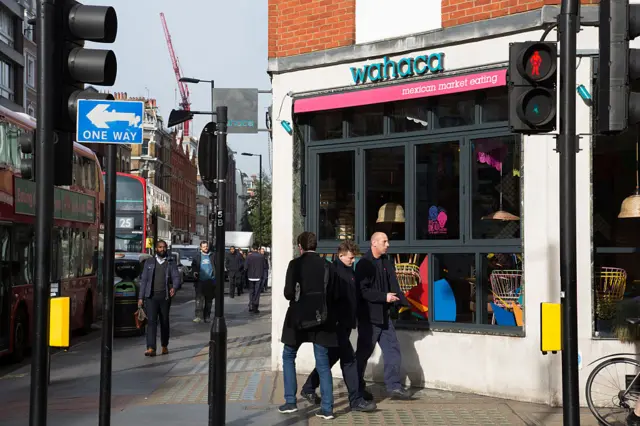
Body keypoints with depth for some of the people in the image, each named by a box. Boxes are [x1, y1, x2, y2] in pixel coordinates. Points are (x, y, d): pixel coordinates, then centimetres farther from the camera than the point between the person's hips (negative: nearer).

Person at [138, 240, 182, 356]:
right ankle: (151, 348, -19)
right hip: (151, 296, -1)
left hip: (165, 296, 1)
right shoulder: (149, 262, 10)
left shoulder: (171, 264, 9)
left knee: (164, 322, 9)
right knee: (151, 321, -12)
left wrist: (174, 287, -25)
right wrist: (141, 297, 3)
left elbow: (177, 277, -2)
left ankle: (164, 346, 24)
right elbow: (144, 280, 9)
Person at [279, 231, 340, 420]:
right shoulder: (326, 265, -1)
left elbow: (288, 293, -13)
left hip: (299, 317, -2)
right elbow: (335, 294, -2)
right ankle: (327, 408, 2)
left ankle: (290, 401, 12)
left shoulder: (295, 264, -8)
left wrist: (298, 296, 9)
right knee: (323, 363, 6)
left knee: (288, 357, 16)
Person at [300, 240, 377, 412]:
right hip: (337, 323, -9)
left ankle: (308, 389, 29)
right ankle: (356, 400, -3)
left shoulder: (351, 272, 13)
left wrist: (354, 319, 15)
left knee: (331, 357, 16)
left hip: (346, 323, 9)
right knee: (349, 359, -7)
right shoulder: (333, 270, -14)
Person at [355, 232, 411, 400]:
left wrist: (403, 300, -11)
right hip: (368, 316, -7)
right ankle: (357, 389, 17)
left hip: (384, 315, 7)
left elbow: (393, 285, 4)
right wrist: (384, 297, -21)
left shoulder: (387, 262, 9)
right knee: (364, 352, 4)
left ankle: (394, 386, 13)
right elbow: (363, 291, -18)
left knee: (392, 350, 6)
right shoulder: (364, 264, -12)